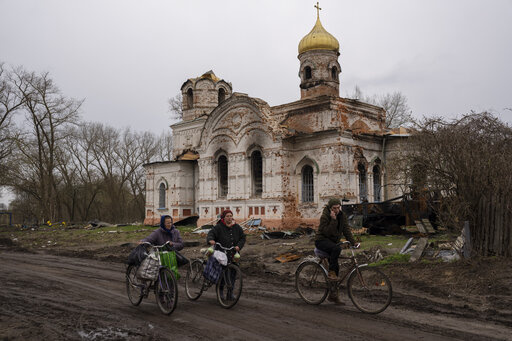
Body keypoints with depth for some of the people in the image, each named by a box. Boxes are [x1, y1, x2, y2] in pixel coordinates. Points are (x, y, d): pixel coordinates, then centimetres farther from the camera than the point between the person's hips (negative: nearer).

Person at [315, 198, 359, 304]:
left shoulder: (342, 216, 1)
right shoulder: (325, 216, -17)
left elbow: (346, 230, 0)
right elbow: (327, 232, -25)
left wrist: (353, 242, -12)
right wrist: (333, 220, -31)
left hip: (333, 241, 7)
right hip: (322, 241, -6)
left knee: (335, 267, 3)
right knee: (337, 248, -37)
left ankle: (333, 295, 11)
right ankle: (331, 272, -22)